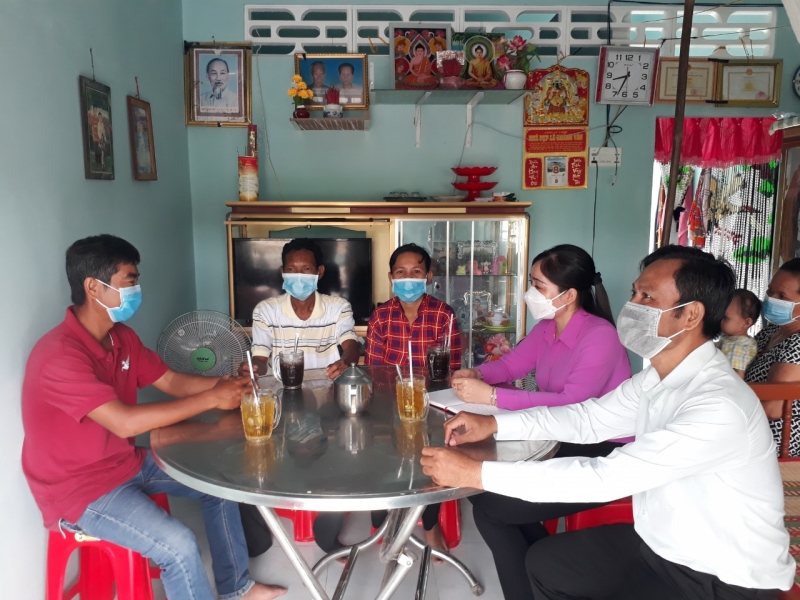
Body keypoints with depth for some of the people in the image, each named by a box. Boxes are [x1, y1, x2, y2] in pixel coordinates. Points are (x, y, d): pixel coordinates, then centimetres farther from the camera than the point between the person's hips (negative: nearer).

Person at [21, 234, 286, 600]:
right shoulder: (59, 355, -29)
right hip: (79, 488, -9)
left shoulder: (121, 337, 0)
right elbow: (125, 422, -36)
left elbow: (172, 382, 5)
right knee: (179, 546, -26)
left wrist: (225, 384, -14)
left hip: (127, 462, 9)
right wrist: (212, 399, -31)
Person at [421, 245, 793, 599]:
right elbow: (589, 418, 6)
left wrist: (475, 474, -32)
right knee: (544, 562, 10)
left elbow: (606, 478, -34)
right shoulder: (658, 378, -3)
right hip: (660, 544, 8)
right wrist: (494, 424, -7)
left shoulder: (719, 405, -32)